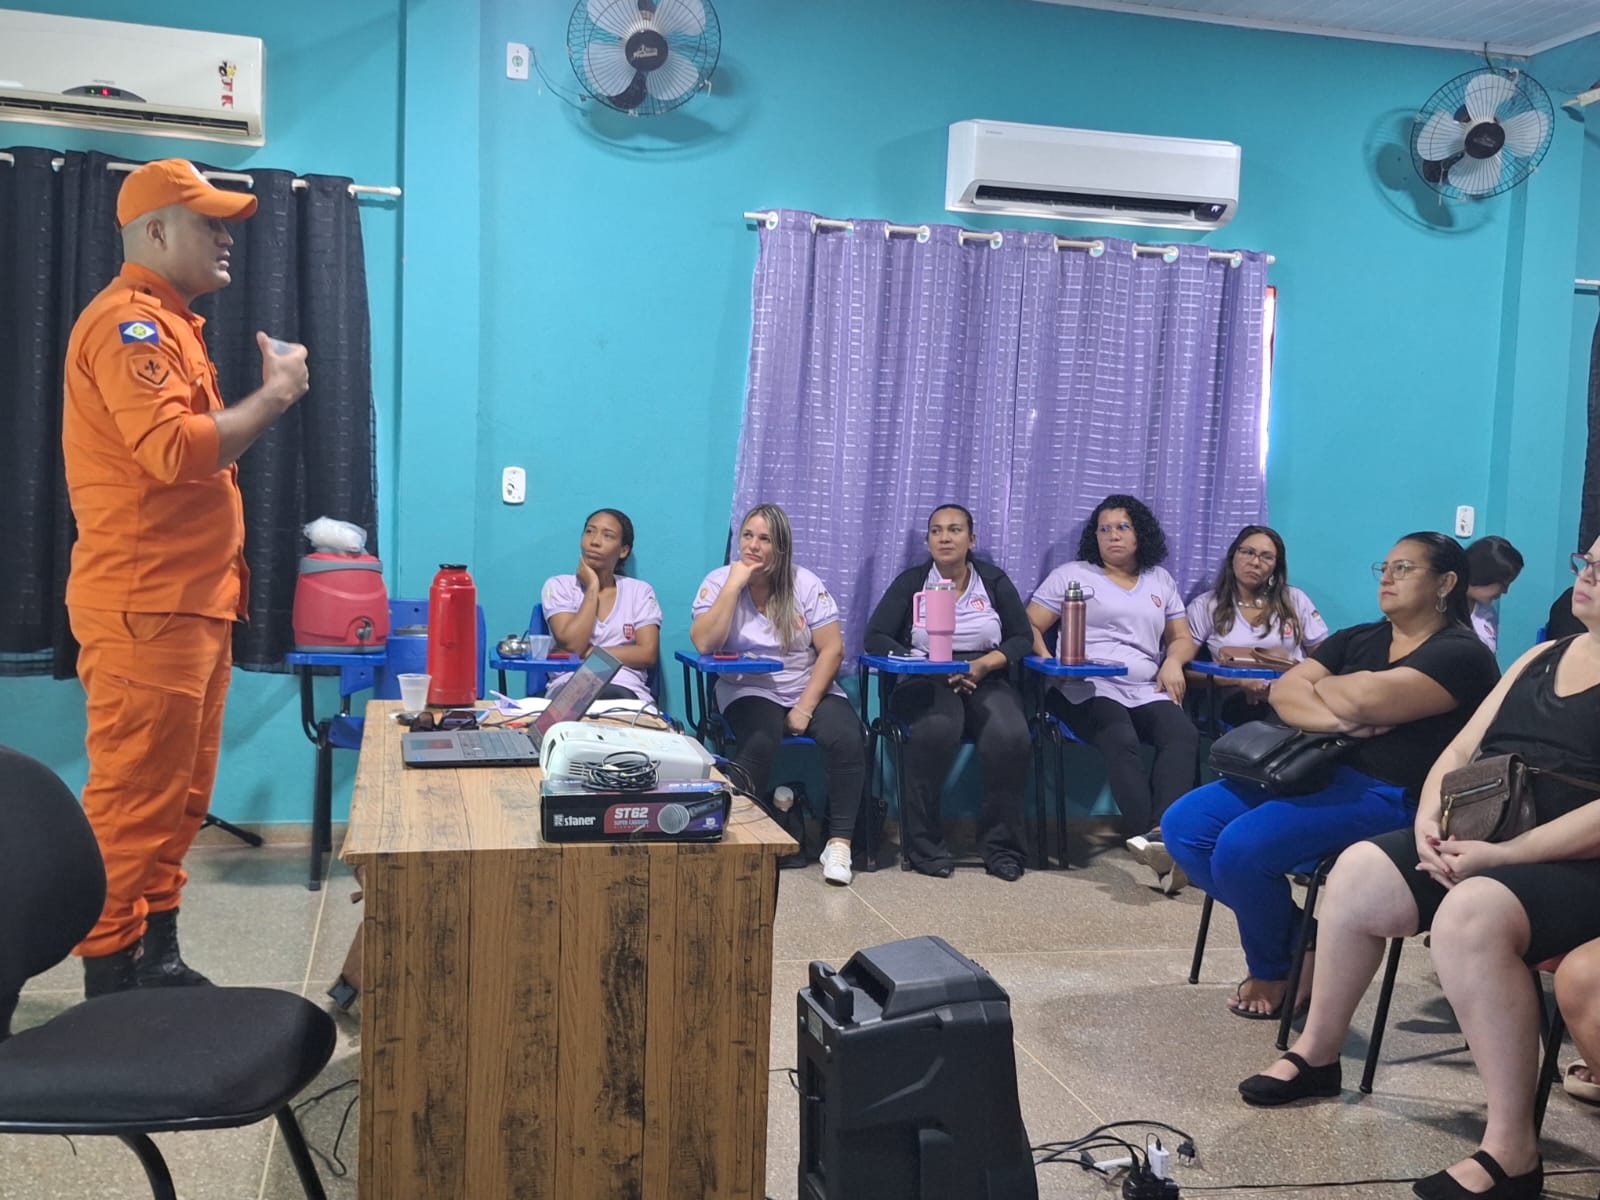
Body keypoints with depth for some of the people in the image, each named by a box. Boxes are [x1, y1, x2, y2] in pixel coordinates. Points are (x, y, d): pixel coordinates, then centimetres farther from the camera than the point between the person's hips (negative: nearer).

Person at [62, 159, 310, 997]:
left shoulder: (165, 322, 21)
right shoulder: (128, 321, -11)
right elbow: (174, 450, -24)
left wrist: (262, 399, 8)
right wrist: (274, 395, -13)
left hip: (188, 599, 10)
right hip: (144, 606, -10)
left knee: (177, 797, 13)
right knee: (134, 796, -6)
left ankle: (155, 960, 22)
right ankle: (110, 981, 2)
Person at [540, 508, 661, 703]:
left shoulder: (640, 591, 12)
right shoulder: (558, 586, 9)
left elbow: (648, 654, -2)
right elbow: (572, 645, -8)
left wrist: (586, 654, -7)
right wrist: (592, 588, -2)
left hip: (625, 689, 1)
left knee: (614, 697, -37)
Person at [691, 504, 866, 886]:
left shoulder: (805, 584, -1)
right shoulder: (719, 581, -2)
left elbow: (832, 649, -6)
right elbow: (704, 644, -17)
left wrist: (806, 707, -16)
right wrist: (735, 584, -19)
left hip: (809, 689, 2)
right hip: (748, 690, -2)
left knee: (848, 738, -27)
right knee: (759, 742, -35)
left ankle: (839, 842, -16)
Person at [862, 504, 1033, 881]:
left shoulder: (994, 581, 10)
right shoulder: (911, 582, 5)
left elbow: (1023, 637, 6)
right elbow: (874, 637, -4)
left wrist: (984, 664, -14)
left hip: (986, 681, 2)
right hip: (925, 683, -1)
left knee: (1010, 737, -31)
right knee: (937, 730, -37)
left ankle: (1002, 846, -13)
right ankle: (924, 846, -22)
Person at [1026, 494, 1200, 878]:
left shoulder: (1161, 580, 25)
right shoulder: (1071, 574, 14)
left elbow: (1183, 638, 25)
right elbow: (1029, 626, 9)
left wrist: (1173, 661, 1)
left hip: (1146, 692, 4)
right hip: (1089, 689, -3)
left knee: (1184, 734, -31)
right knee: (1122, 741, -37)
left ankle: (1159, 833, -49)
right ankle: (1163, 841, -48)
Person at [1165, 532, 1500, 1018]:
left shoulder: (1461, 654, -6)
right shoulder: (1358, 639, 17)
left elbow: (1365, 698, -22)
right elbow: (1283, 691, 3)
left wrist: (1319, 688, 1)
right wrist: (1331, 719, -18)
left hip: (1387, 796, -8)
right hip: (1311, 770, 9)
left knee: (1240, 847, -27)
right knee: (1183, 826, -7)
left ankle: (1273, 971, 2)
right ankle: (1296, 940, 5)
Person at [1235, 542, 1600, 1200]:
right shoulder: (1540, 656, 17)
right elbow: (1459, 752, 14)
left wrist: (1503, 854, -23)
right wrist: (1429, 818, -5)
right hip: (1483, 846, 8)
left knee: (1471, 912, -35)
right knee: (1360, 870, -11)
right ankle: (1317, 1054, 5)